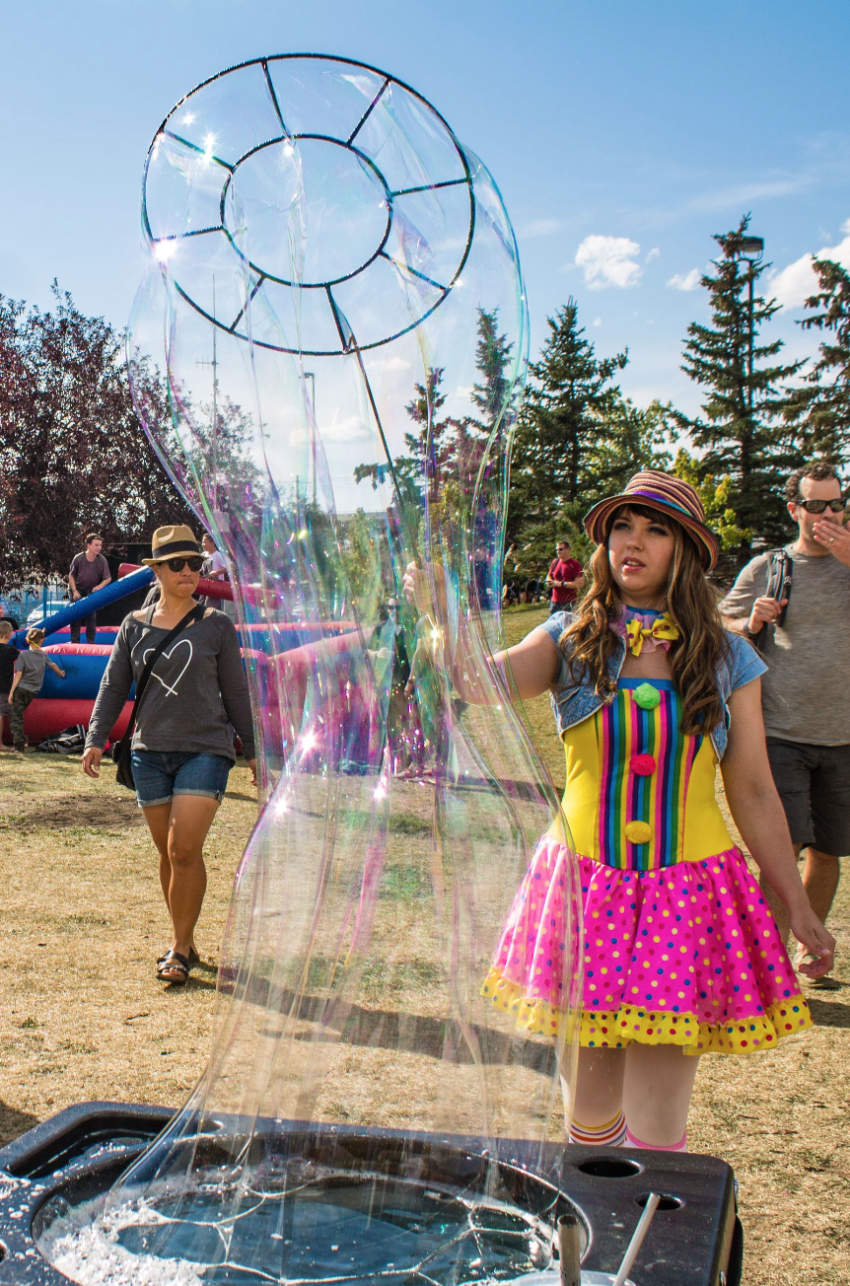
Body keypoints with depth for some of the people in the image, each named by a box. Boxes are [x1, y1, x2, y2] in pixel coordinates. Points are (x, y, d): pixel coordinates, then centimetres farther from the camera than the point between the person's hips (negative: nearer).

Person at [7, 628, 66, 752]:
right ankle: (20, 741, 15)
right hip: (32, 692, 4)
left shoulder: (23, 655, -6)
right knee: (19, 716, 20)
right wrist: (61, 673, 41)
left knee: (15, 718, -1)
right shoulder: (43, 655, 5)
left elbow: (18, 674, -10)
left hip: (20, 689, -4)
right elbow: (53, 665, 21)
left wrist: (11, 692, -10)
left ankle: (19, 745, -9)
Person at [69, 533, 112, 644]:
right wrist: (74, 591, -14)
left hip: (92, 590, 0)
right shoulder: (78, 558, -20)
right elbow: (71, 575, -7)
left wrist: (99, 586, -30)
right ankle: (74, 640, 2)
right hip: (78, 588, 0)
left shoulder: (102, 560, -20)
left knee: (92, 615, -2)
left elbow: (108, 578, -12)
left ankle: (91, 640, 8)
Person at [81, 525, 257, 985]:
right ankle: (184, 942, 23)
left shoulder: (216, 626, 2)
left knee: (185, 849, -13)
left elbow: (235, 692, 8)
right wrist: (95, 739, 0)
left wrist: (252, 750, 11)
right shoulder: (135, 625, 8)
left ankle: (180, 948, 0)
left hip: (205, 750, -3)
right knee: (168, 854, 9)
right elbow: (113, 686, 10)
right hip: (150, 753, 3)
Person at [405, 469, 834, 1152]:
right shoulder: (572, 640, 2)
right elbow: (485, 682, -17)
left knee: (656, 1131, 0)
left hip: (686, 887, 0)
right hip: (583, 883, 1)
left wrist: (800, 909, 8)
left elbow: (754, 794, 7)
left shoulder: (726, 657, 3)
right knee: (590, 1109, 12)